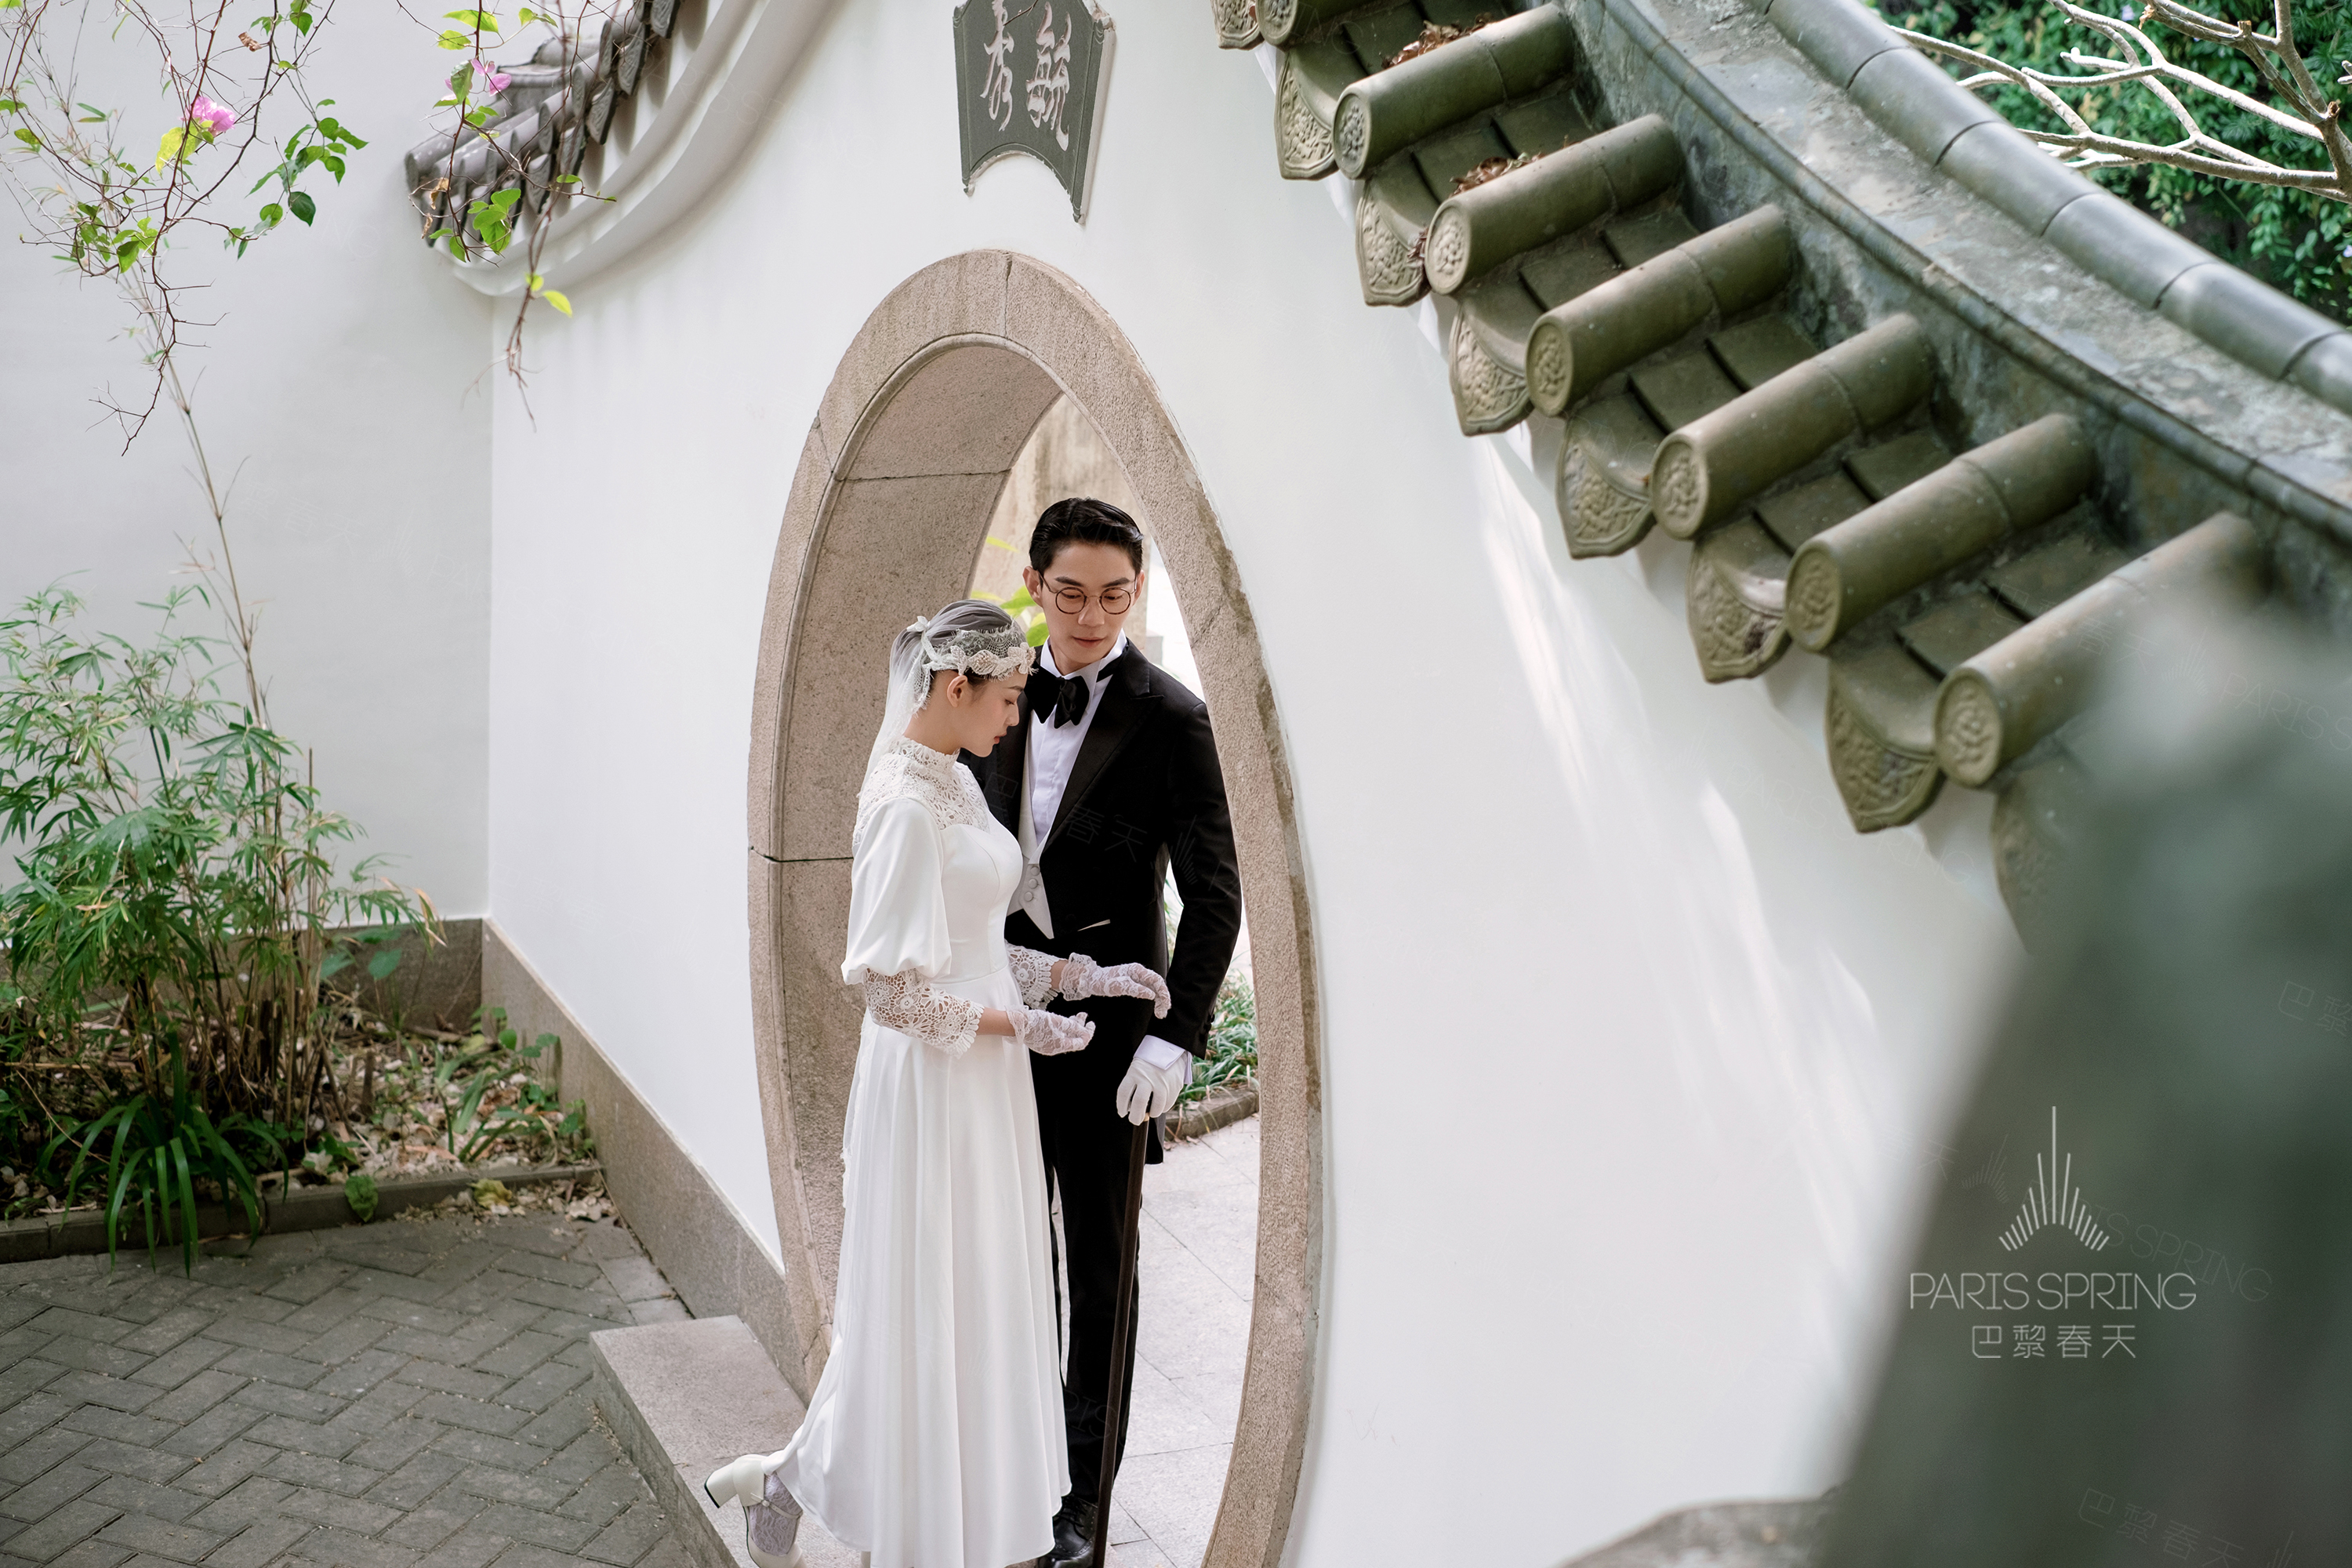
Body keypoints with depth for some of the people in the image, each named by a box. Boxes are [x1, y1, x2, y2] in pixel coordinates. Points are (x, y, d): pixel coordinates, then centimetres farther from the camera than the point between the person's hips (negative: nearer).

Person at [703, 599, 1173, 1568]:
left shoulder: (955, 782, 7)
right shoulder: (905, 804, -21)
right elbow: (896, 987, -23)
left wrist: (1083, 975, 5)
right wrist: (1023, 1026, -14)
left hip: (981, 1081, 9)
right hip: (934, 1083, -9)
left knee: (976, 1303, 18)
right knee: (926, 1313, 5)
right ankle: (786, 1486, 25)